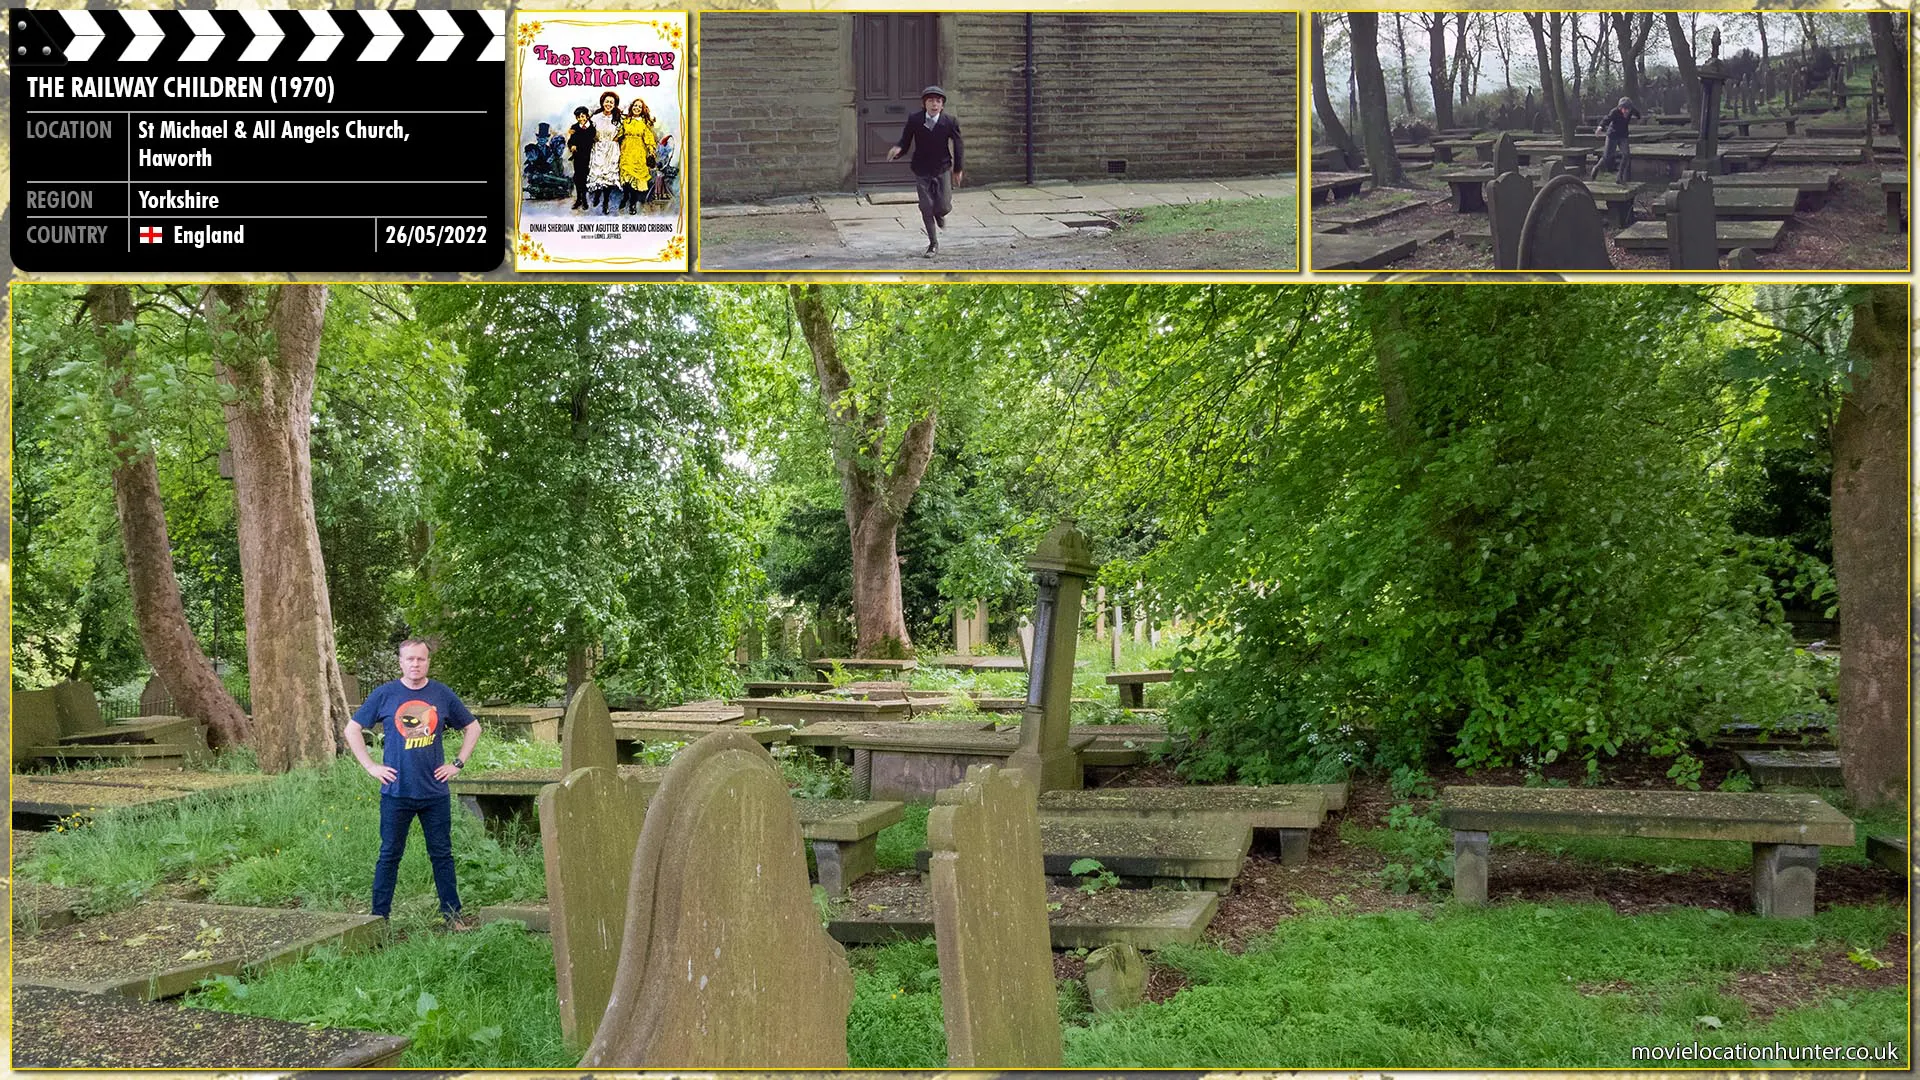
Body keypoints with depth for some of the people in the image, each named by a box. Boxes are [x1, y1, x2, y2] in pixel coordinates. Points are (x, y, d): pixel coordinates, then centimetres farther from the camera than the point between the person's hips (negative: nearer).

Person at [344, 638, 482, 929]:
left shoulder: (442, 695, 4)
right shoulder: (384, 694, 0)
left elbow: (472, 727, 16)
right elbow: (353, 729, 7)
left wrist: (458, 764, 7)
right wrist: (370, 767, -1)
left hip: (436, 793, 1)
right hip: (396, 793, -1)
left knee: (442, 854, 7)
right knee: (390, 856, 4)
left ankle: (453, 915, 14)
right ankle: (378, 918, 11)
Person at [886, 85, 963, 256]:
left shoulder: (950, 122, -11)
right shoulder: (914, 120, -10)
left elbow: (957, 146, 0)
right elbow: (905, 142, -6)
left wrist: (957, 170, 5)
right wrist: (897, 149, -31)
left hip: (942, 169, -1)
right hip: (921, 171, 1)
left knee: (944, 207, -7)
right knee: (926, 209, 2)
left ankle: (939, 214, 33)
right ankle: (933, 244, 18)